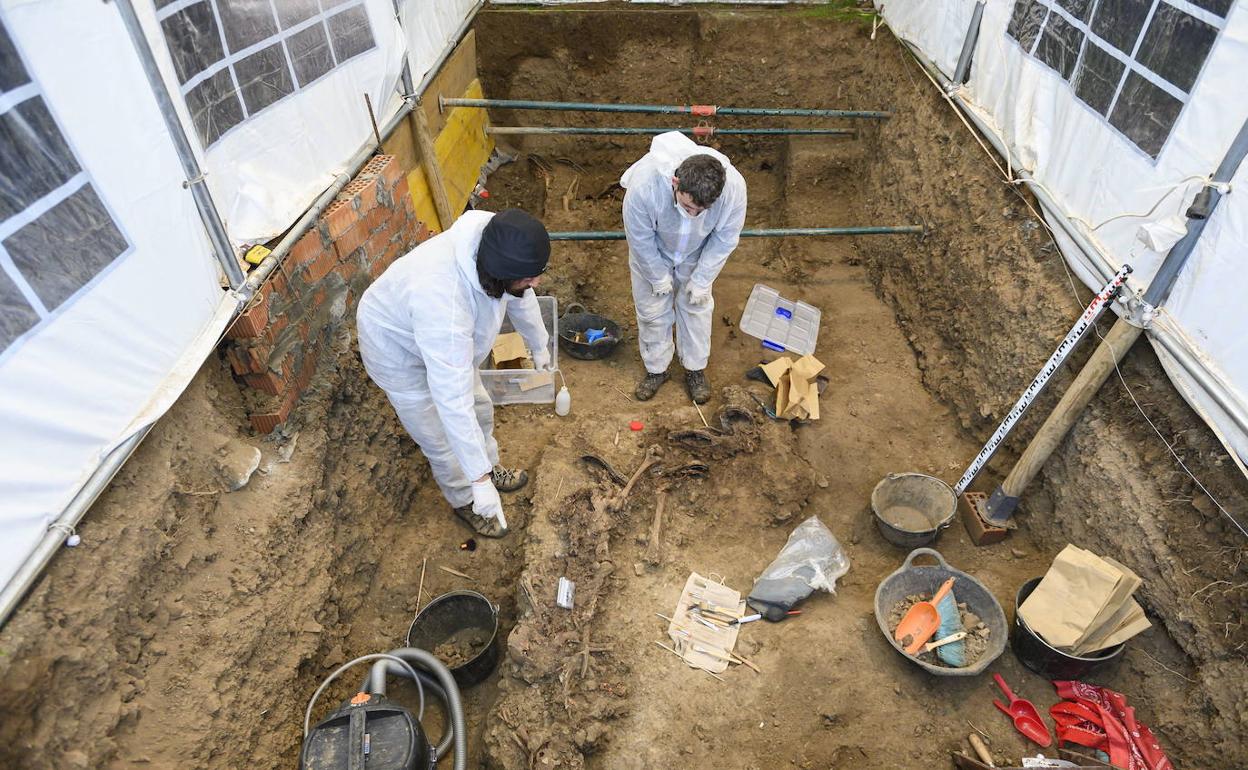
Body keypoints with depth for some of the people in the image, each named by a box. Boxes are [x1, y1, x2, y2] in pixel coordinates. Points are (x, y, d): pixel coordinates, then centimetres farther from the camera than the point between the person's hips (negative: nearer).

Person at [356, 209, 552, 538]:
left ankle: (489, 465, 49)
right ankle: (465, 501, 37)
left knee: (480, 407, 21)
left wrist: (539, 346, 14)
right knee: (442, 440, 8)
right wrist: (480, 481, -37)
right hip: (397, 349, -6)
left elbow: (521, 298, -3)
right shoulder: (443, 306, -47)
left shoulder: (496, 244, -26)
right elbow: (452, 401, -43)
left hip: (444, 339, 7)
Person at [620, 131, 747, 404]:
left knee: (697, 307, 11)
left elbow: (725, 238, -19)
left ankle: (695, 369, 31)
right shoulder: (644, 183, -43)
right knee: (652, 310, 7)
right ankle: (656, 368, 30)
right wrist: (658, 276, -14)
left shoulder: (734, 186, -37)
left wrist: (702, 279, -14)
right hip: (652, 254, -1)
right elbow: (640, 237, -25)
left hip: (696, 255, 1)